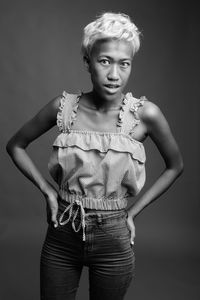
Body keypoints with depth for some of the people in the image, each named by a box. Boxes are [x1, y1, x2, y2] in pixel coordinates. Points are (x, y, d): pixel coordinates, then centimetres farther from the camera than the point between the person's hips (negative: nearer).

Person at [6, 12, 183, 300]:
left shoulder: (145, 114, -14)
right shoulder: (64, 106, -9)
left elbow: (175, 166, 3)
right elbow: (15, 145, 5)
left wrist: (134, 211, -1)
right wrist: (47, 190, -4)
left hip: (113, 237, -1)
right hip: (61, 235, 1)